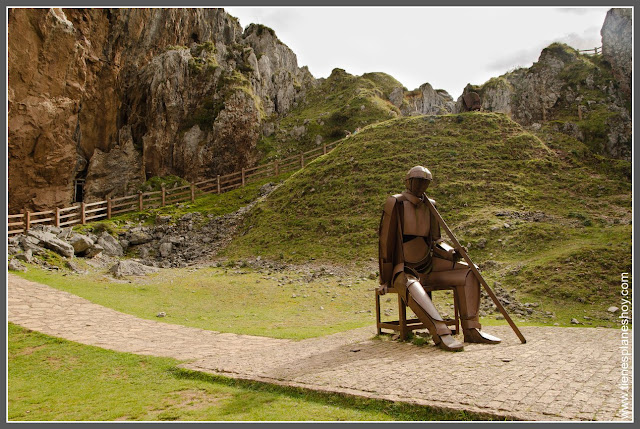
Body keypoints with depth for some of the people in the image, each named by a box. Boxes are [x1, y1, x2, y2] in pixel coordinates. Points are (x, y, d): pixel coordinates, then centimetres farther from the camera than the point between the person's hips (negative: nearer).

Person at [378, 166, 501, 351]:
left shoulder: (429, 206, 10)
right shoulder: (396, 203, -9)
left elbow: (435, 241, 15)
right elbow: (386, 242, -10)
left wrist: (452, 252, -8)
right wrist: (385, 280, -9)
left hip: (428, 266, 7)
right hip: (404, 270, -7)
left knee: (468, 272, -8)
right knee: (411, 287, -40)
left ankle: (471, 329, -12)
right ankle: (440, 332, -49)